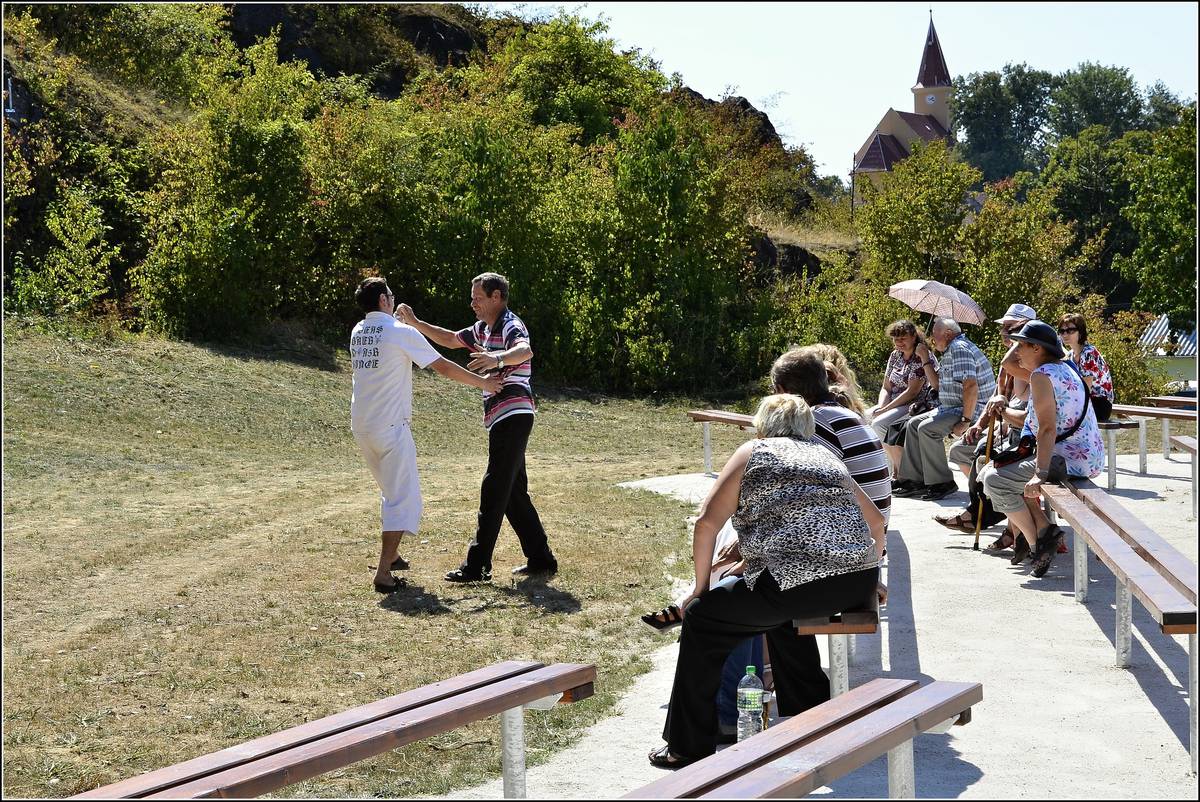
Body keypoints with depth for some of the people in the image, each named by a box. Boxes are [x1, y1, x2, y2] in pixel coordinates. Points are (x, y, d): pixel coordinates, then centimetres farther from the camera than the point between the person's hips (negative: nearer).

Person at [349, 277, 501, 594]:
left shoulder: (357, 332, 8)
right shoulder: (401, 332, -11)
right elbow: (444, 367, -8)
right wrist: (482, 382, 3)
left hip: (360, 426, 8)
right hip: (390, 426, -8)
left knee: (391, 491, 23)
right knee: (403, 497, -4)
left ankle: (390, 556, 32)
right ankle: (383, 574, -12)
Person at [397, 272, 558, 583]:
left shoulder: (511, 326, -12)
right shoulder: (483, 329, 18)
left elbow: (525, 350, -34)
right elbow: (450, 339, 31)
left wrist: (498, 358, -55)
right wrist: (414, 323, 20)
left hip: (512, 415, -10)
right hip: (505, 418, 10)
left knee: (494, 491, -10)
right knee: (514, 492, 13)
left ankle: (476, 566, -9)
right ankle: (541, 558, 18)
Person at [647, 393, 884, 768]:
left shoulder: (752, 452, 10)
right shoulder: (827, 456, 26)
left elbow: (706, 523, 2)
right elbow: (876, 521, 29)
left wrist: (701, 588, 12)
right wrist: (868, 577, 42)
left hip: (797, 582, -7)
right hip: (859, 583, 7)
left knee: (701, 619, 11)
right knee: (782, 607, 36)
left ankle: (689, 747, 13)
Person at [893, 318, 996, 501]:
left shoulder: (960, 349, -17)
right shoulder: (951, 351, 18)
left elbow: (971, 386, -27)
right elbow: (937, 384, 22)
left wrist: (965, 421, -28)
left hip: (972, 410, -11)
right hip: (952, 407, 11)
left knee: (927, 428, -26)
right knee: (913, 424, 9)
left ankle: (942, 483, -18)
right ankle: (915, 480, 6)